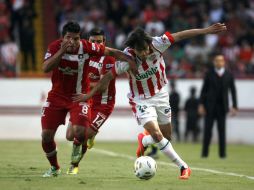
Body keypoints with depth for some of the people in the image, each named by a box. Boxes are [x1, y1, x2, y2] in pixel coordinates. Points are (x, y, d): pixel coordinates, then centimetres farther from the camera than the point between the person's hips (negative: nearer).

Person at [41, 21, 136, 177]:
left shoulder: (86, 47, -17)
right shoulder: (55, 47, -14)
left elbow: (111, 52, -8)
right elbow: (46, 68, -27)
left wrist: (129, 59, -19)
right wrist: (62, 50, -34)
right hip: (57, 96, 2)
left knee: (80, 132, -22)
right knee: (46, 135, -3)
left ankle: (77, 146, 18)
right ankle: (54, 167, 24)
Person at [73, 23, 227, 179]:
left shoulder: (156, 44, -23)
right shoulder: (126, 58, -26)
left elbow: (180, 36, -17)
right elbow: (108, 77, -16)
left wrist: (207, 30, -16)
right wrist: (89, 95, -10)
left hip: (161, 94, 3)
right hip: (141, 99, -3)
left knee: (167, 136, 11)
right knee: (157, 134, -20)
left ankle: (144, 141, 44)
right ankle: (183, 167, -8)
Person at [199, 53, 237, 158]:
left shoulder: (229, 75, 6)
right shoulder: (209, 74, 4)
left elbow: (233, 91, 7)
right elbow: (204, 90, 4)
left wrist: (234, 106, 1)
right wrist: (201, 104, -3)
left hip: (222, 106, 1)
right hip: (210, 106, 0)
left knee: (222, 130, 0)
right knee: (208, 130, -1)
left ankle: (222, 153, 4)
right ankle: (205, 152, 3)